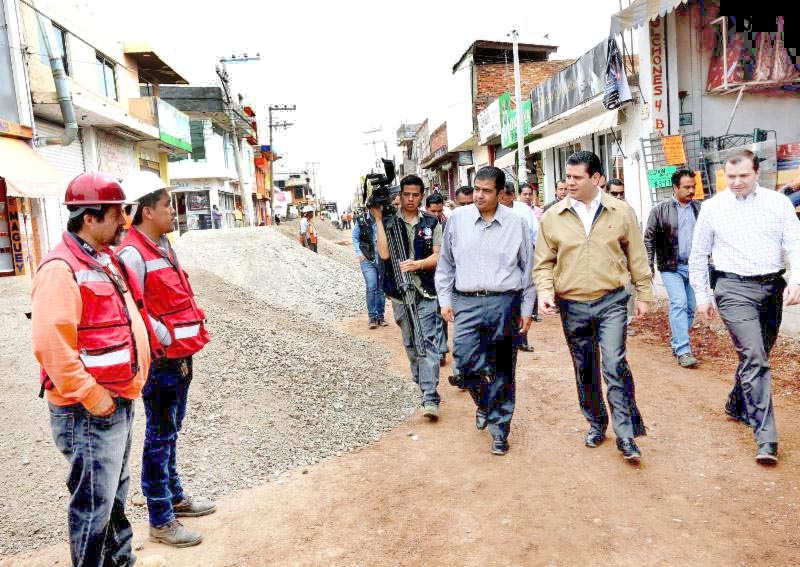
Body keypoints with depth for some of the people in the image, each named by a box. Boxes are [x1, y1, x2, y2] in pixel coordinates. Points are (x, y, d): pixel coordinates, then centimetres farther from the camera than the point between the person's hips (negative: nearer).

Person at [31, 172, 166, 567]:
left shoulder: (105, 260, 12)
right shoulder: (61, 269, -19)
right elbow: (51, 344, -27)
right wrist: (93, 398, -21)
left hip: (120, 401, 10)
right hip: (89, 412, -9)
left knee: (115, 492, 23)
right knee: (94, 503, 4)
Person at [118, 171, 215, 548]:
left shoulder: (164, 245, 11)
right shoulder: (132, 253, -18)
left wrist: (195, 327, 8)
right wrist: (169, 341, -15)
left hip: (180, 356, 9)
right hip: (160, 360, -9)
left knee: (172, 431, 20)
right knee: (160, 437, 2)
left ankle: (175, 497, 35)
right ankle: (161, 521, 15)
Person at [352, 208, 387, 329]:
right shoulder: (361, 220, -1)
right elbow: (355, 237, 10)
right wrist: (359, 254, 1)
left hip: (383, 259, 1)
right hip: (368, 259, -1)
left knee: (381, 288, 8)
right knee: (371, 288, -7)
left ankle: (380, 315, 18)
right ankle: (372, 316, 3)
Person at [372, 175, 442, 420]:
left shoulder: (432, 222, 5)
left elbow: (438, 256, 1)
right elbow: (384, 254, -11)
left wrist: (417, 264, -18)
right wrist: (378, 219, -11)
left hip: (426, 291, -1)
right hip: (400, 291, 1)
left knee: (428, 341, -8)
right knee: (410, 342, 13)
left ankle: (430, 398, -10)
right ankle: (422, 384, 33)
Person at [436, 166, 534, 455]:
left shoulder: (516, 222, 2)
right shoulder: (457, 218, 5)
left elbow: (527, 268, 8)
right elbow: (446, 263, 12)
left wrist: (526, 309, 7)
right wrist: (445, 299, 8)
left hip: (505, 303, 0)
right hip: (467, 302, 1)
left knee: (502, 370, 6)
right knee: (465, 359, -9)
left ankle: (499, 427, 22)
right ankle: (484, 402, 24)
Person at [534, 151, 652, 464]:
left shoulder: (621, 212, 0)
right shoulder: (553, 217, 0)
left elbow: (636, 256, 7)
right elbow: (544, 262, 4)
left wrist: (643, 294, 7)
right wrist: (545, 291, -12)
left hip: (611, 301, -2)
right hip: (571, 306, 2)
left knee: (615, 365, -12)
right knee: (585, 370, 13)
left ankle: (626, 437, 1)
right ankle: (596, 423, 33)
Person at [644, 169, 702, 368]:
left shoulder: (699, 209, 8)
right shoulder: (661, 210, -2)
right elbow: (649, 238, -2)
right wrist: (648, 265, -8)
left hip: (694, 266, 4)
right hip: (671, 266, -4)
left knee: (690, 307, 8)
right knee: (679, 303, -14)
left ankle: (677, 342, 25)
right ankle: (683, 350, -11)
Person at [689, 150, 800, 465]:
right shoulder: (712, 207, 3)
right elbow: (698, 255, 8)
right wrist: (701, 296, 7)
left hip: (773, 286, 3)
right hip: (735, 288, -3)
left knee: (757, 356, 14)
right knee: (754, 357, -12)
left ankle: (737, 406, 38)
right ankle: (766, 438, -9)